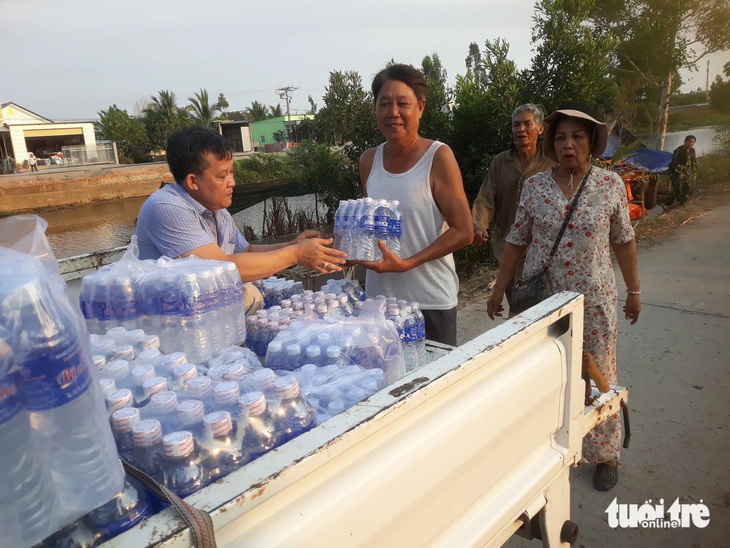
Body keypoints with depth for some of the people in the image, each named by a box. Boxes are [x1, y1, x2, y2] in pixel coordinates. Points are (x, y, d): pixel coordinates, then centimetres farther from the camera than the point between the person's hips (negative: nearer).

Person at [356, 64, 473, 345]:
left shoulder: (438, 157, -8)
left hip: (430, 301, -4)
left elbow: (463, 232, -10)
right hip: (378, 296, 4)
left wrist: (407, 263, -19)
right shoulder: (369, 160, 7)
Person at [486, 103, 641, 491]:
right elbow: (517, 240, 4)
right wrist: (499, 289, 4)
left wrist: (634, 291, 9)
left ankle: (606, 455, 29)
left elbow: (624, 241, 6)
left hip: (594, 299, 0)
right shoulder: (534, 186, -1)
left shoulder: (610, 184, -2)